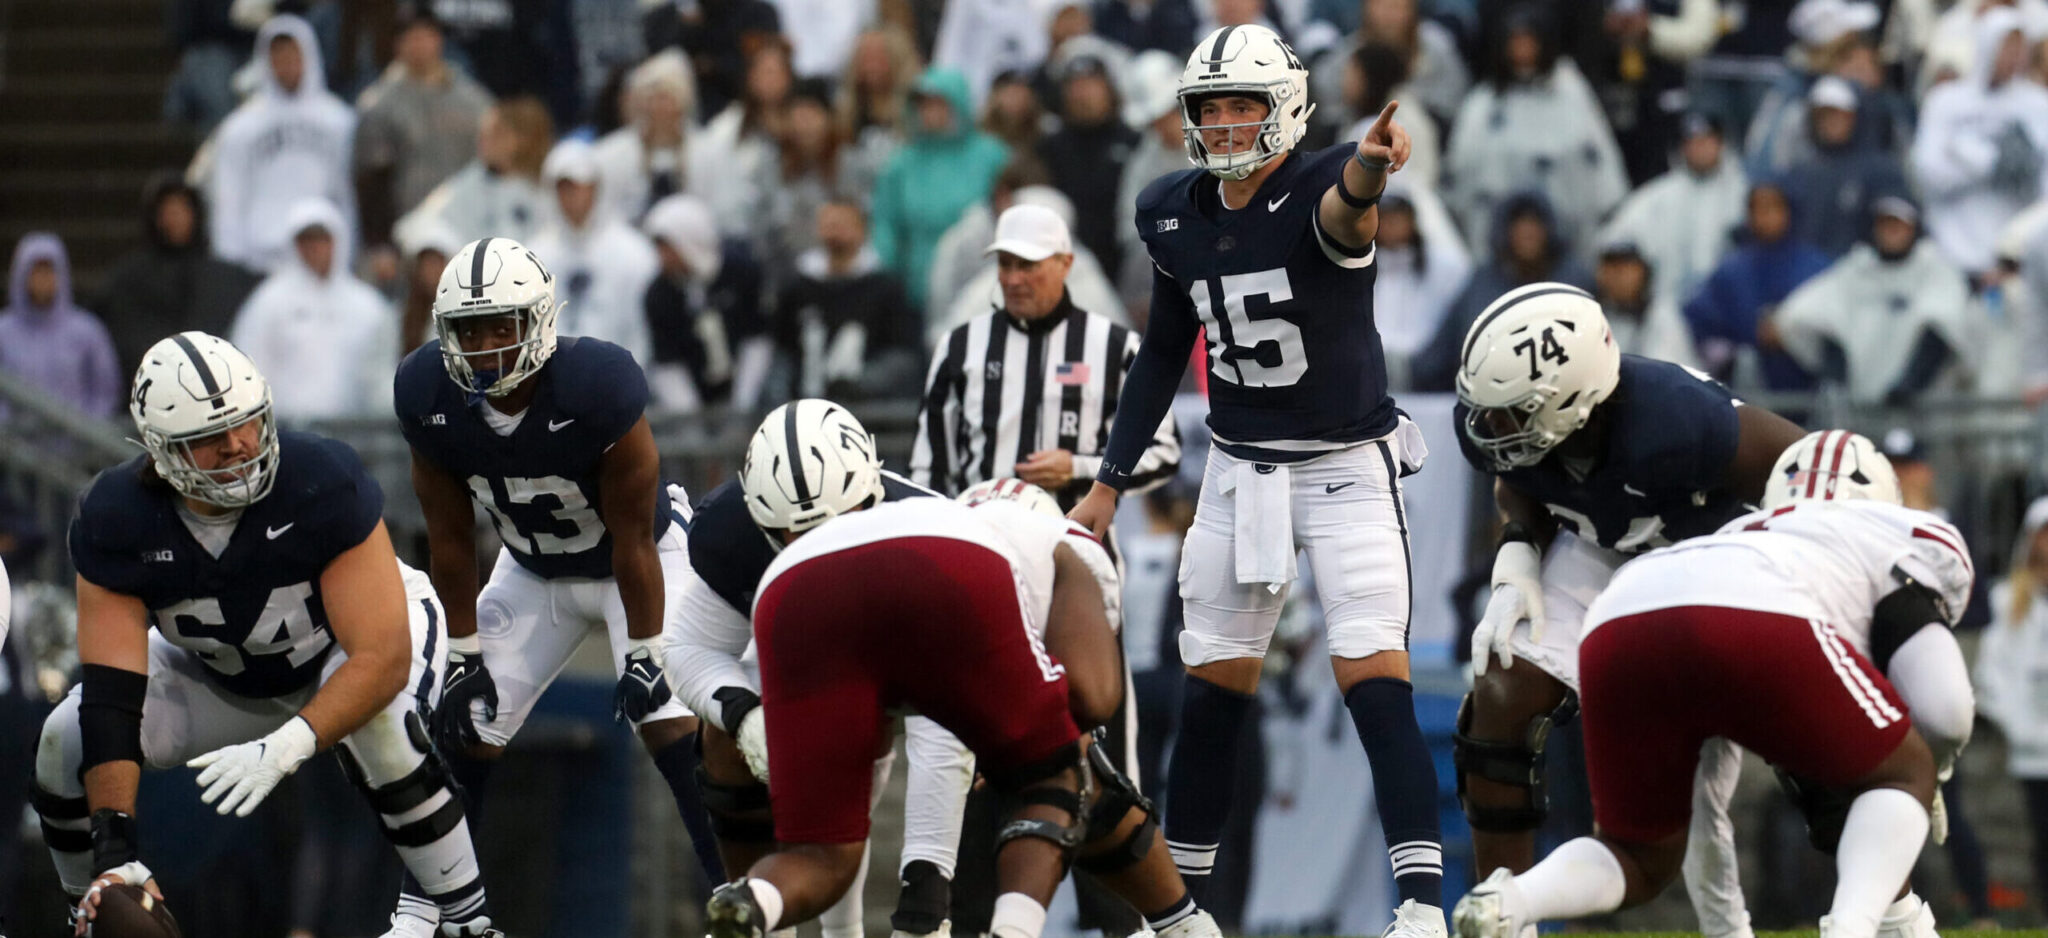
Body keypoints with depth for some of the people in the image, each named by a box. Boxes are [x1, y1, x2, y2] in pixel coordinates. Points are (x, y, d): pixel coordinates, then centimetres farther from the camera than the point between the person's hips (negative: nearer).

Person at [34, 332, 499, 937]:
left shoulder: (324, 484, -36)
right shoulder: (115, 519, -27)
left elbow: (382, 659, -37)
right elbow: (111, 693, -31)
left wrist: (283, 749, -52)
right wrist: (116, 851, -41)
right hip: (222, 676, 3)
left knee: (377, 730, -37)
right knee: (67, 743, -16)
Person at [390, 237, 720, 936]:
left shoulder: (597, 386, -36)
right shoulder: (428, 397, -23)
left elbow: (632, 540, -26)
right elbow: (451, 538, -9)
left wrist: (644, 656, -20)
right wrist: (464, 656, -5)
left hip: (639, 561, -5)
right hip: (534, 571, 5)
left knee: (671, 719, -20)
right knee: (466, 726, 1)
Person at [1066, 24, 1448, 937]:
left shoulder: (1318, 190, -18)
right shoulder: (1173, 214, 1)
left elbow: (1341, 209, -45)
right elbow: (1162, 354, 14)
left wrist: (1368, 174, -70)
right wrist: (1109, 482, 13)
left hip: (1348, 468, -5)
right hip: (1239, 473, 5)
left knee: (1376, 683, -15)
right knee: (1213, 688, 8)